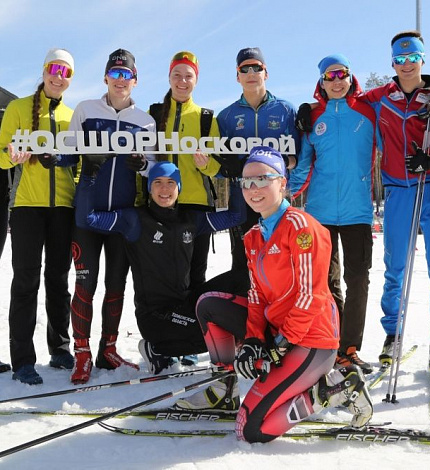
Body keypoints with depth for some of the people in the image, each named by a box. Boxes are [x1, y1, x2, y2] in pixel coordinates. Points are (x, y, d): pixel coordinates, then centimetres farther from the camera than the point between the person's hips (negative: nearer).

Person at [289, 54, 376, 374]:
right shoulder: (313, 117, 8)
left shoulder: (368, 111, 5)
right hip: (320, 210, 1)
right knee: (327, 281, 7)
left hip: (358, 209, -1)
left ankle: (349, 348, 7)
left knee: (357, 280, -2)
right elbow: (303, 163, 10)